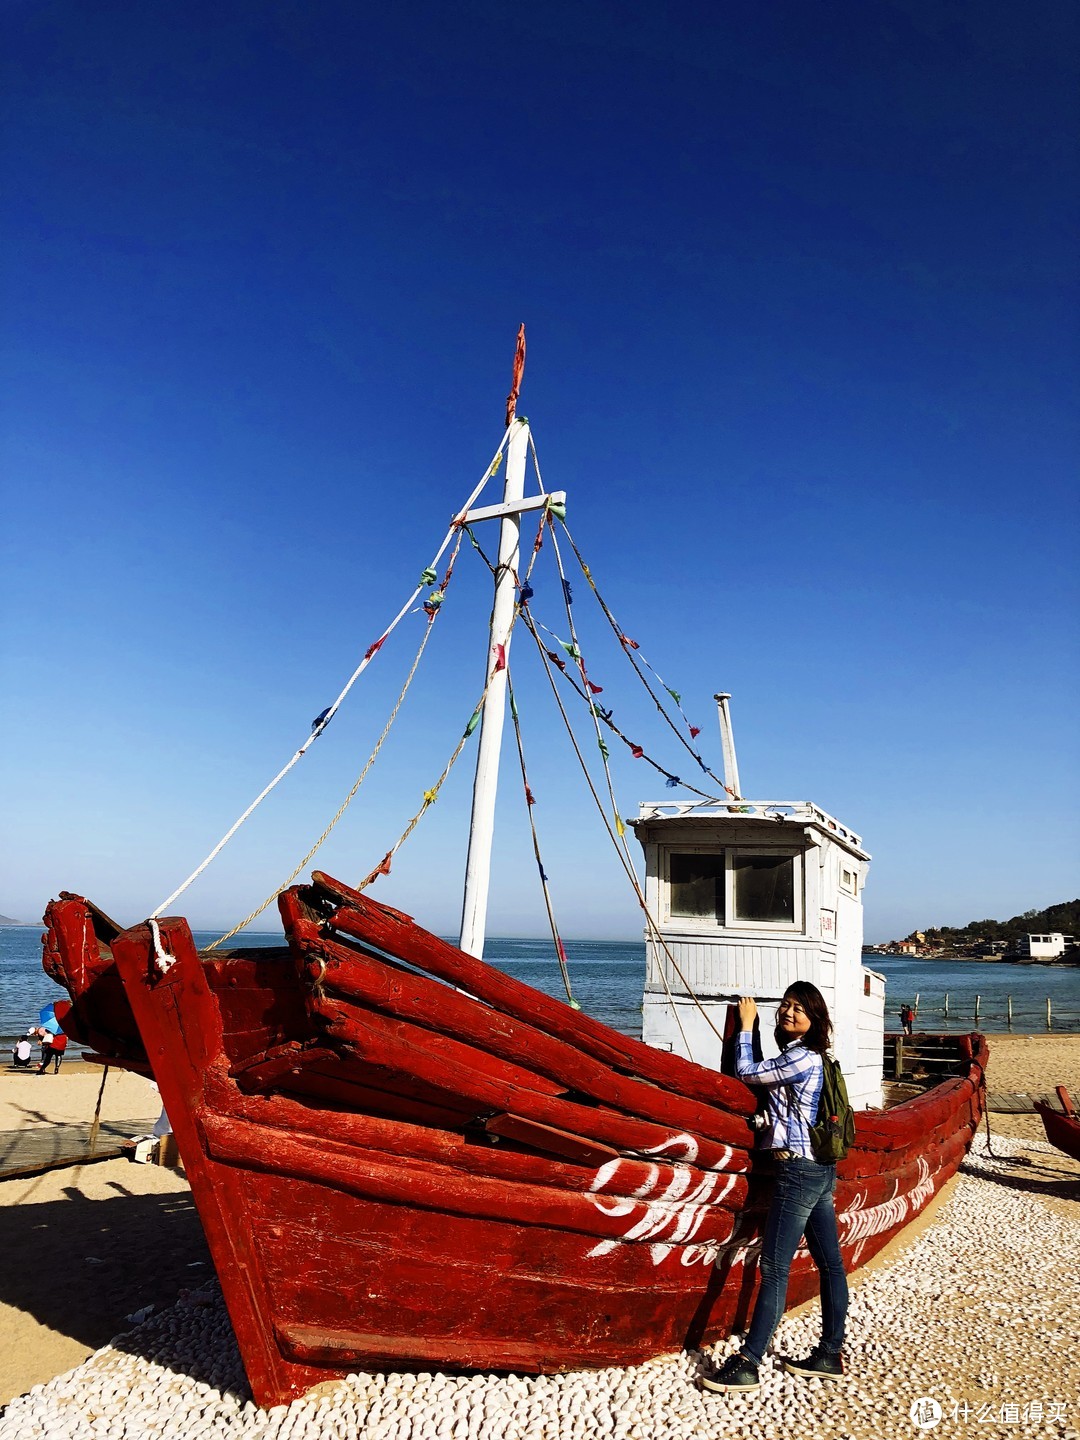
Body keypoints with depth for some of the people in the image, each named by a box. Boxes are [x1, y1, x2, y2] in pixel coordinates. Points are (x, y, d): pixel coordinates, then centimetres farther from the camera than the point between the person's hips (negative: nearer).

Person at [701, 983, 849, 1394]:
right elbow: (762, 1075, 14)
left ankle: (746, 1364, 0)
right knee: (830, 1263, 14)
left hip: (799, 1171, -10)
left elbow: (746, 1072, -10)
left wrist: (746, 1026, 0)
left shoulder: (802, 1057, -17)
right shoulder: (806, 1057, 12)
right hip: (820, 1171, 10)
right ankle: (829, 1355, 25)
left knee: (774, 1268, -5)